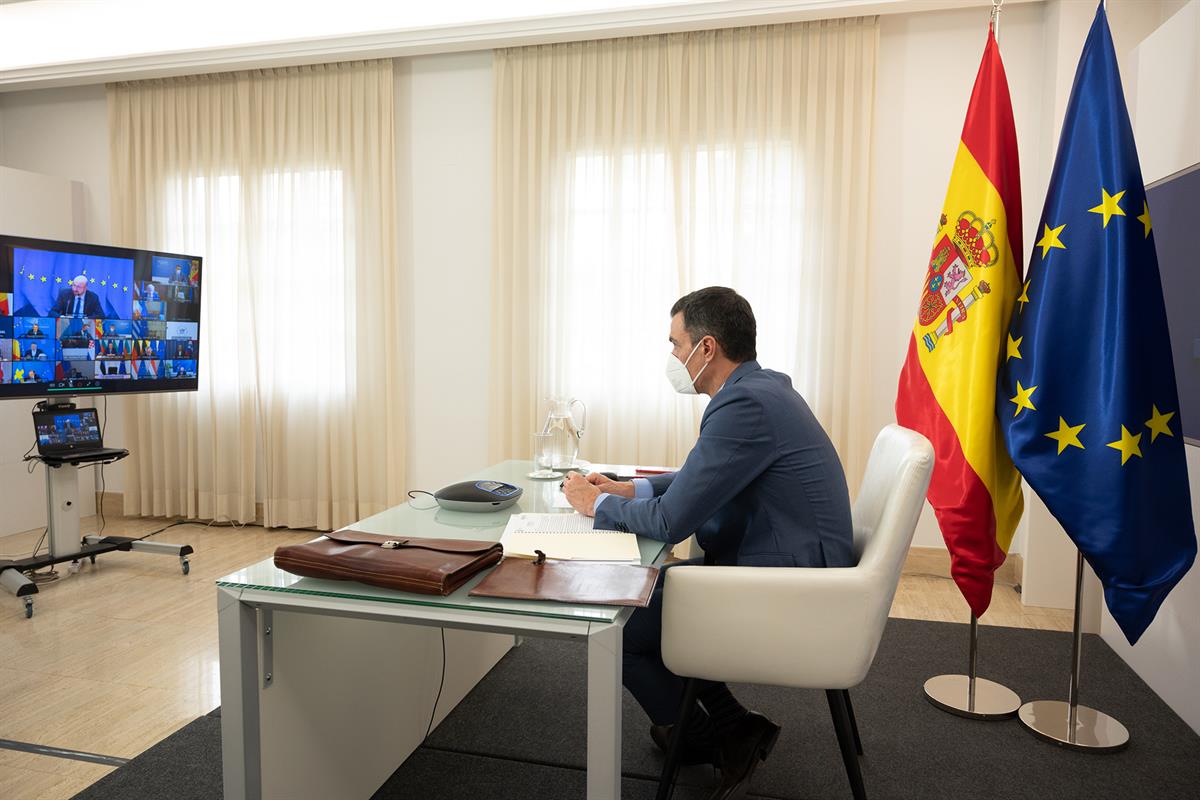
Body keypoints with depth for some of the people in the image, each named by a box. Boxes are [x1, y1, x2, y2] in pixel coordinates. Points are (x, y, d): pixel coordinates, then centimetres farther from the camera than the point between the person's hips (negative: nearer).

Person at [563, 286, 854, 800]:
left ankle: (718, 744, 17)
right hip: (775, 568, 10)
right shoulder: (761, 387, 8)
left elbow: (670, 521, -23)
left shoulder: (746, 405, -24)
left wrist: (598, 504, -5)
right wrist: (629, 489, 10)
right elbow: (703, 478, 21)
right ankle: (730, 722, 22)